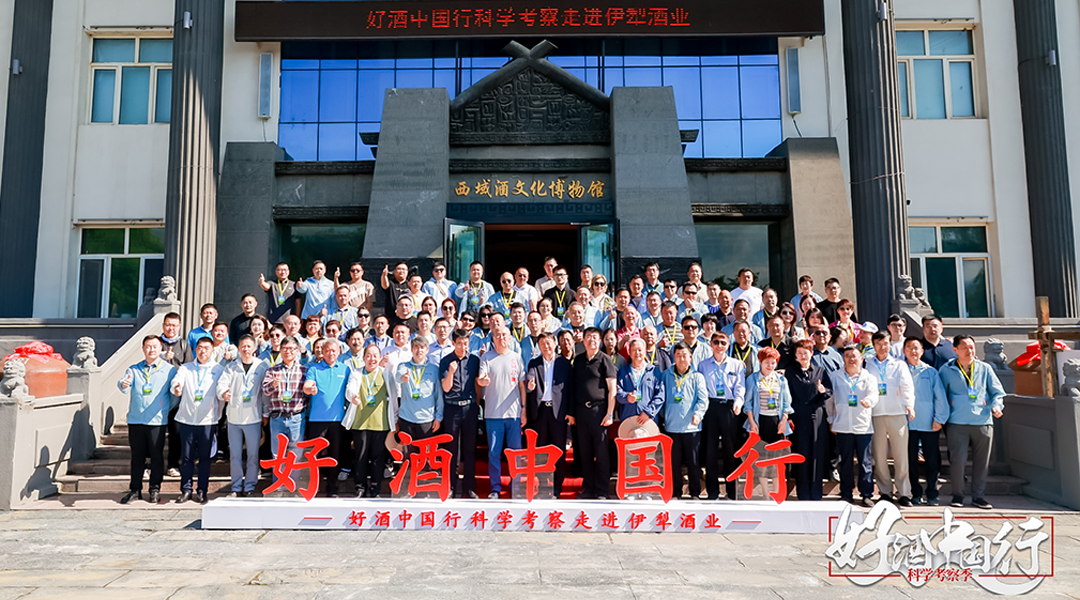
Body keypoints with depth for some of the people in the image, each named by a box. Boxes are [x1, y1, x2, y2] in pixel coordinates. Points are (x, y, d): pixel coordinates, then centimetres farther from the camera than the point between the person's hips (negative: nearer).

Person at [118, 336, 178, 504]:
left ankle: (155, 490, 13)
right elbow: (124, 385, -10)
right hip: (135, 420, 2)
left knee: (156, 456, 3)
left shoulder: (169, 370, 4)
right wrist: (123, 384, -32)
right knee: (137, 456, 9)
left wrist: (166, 410, 2)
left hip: (157, 421, -2)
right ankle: (135, 489, 20)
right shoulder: (134, 369, 8)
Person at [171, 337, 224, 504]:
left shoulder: (218, 369, 7)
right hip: (186, 419, 1)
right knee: (186, 457, 4)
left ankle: (202, 491, 12)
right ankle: (186, 490, 15)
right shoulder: (185, 368, 11)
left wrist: (218, 413, -1)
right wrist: (176, 389, -30)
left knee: (204, 457, 3)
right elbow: (177, 382, -7)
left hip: (207, 420, -1)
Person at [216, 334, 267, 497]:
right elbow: (222, 383, -2)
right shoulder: (230, 367, 11)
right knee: (235, 454, 8)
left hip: (254, 417, -2)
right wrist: (223, 393, -25)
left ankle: (250, 487, 11)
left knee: (253, 454, 2)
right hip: (234, 416, 2)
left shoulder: (262, 367, 4)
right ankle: (236, 488, 17)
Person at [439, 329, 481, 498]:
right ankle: (452, 486, 10)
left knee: (470, 449, 6)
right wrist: (451, 372, -22)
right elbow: (446, 387, -6)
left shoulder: (474, 360, 5)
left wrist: (477, 403, 11)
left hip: (470, 407, 2)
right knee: (452, 449, 2)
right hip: (452, 408, -2)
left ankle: (469, 487, 13)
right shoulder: (445, 361, -1)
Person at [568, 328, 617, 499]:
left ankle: (602, 491, 5)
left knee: (601, 453, -2)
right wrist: (571, 412, 11)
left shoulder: (605, 359, -1)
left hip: (599, 409, -4)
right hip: (581, 410, 5)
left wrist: (609, 414, -11)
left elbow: (612, 389, -4)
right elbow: (573, 387, 15)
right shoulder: (578, 360, 13)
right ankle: (588, 488, 19)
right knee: (585, 452, 9)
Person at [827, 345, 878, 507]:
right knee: (845, 462, 6)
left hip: (863, 426, -1)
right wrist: (831, 420, 10)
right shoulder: (835, 377, 10)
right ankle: (846, 494, 14)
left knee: (865, 461, 0)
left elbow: (874, 394, -10)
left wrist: (868, 401, -33)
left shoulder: (869, 378, 7)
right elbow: (829, 400, 15)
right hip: (842, 426, 1)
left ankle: (867, 494, 8)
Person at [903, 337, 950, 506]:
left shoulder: (931, 372, 8)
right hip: (908, 424, 0)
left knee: (932, 460, 1)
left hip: (929, 424, 0)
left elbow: (940, 396, 7)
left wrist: (940, 418, -1)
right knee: (911, 460, 3)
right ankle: (916, 494, 15)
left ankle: (932, 495, 13)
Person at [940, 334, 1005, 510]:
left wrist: (997, 405, -6)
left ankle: (978, 496, 19)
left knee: (981, 461, 6)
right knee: (957, 460, -7)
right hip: (958, 423, -2)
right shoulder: (947, 370, 6)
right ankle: (957, 494, 8)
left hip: (983, 422, 2)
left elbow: (997, 391, 13)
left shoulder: (985, 368, 11)